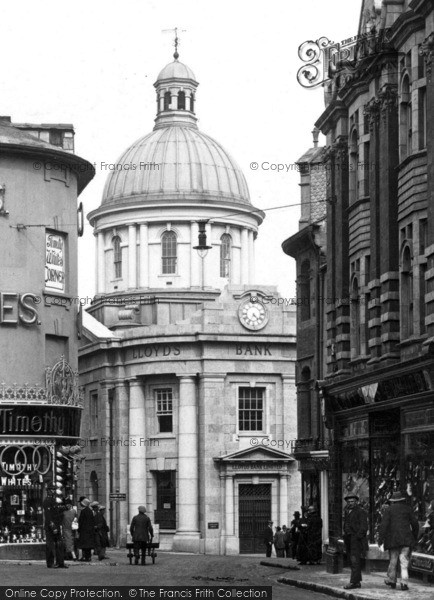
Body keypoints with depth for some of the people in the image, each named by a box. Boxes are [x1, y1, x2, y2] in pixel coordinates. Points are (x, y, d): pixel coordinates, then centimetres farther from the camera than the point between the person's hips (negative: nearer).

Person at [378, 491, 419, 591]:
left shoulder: (389, 510, 3)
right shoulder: (407, 509, 7)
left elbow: (384, 525, -6)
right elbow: (415, 523, 6)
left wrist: (380, 539, -7)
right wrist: (415, 537, 20)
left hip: (393, 539, 0)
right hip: (406, 538, 0)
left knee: (393, 560, 12)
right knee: (404, 560, -2)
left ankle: (391, 580, 19)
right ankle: (404, 583, -12)